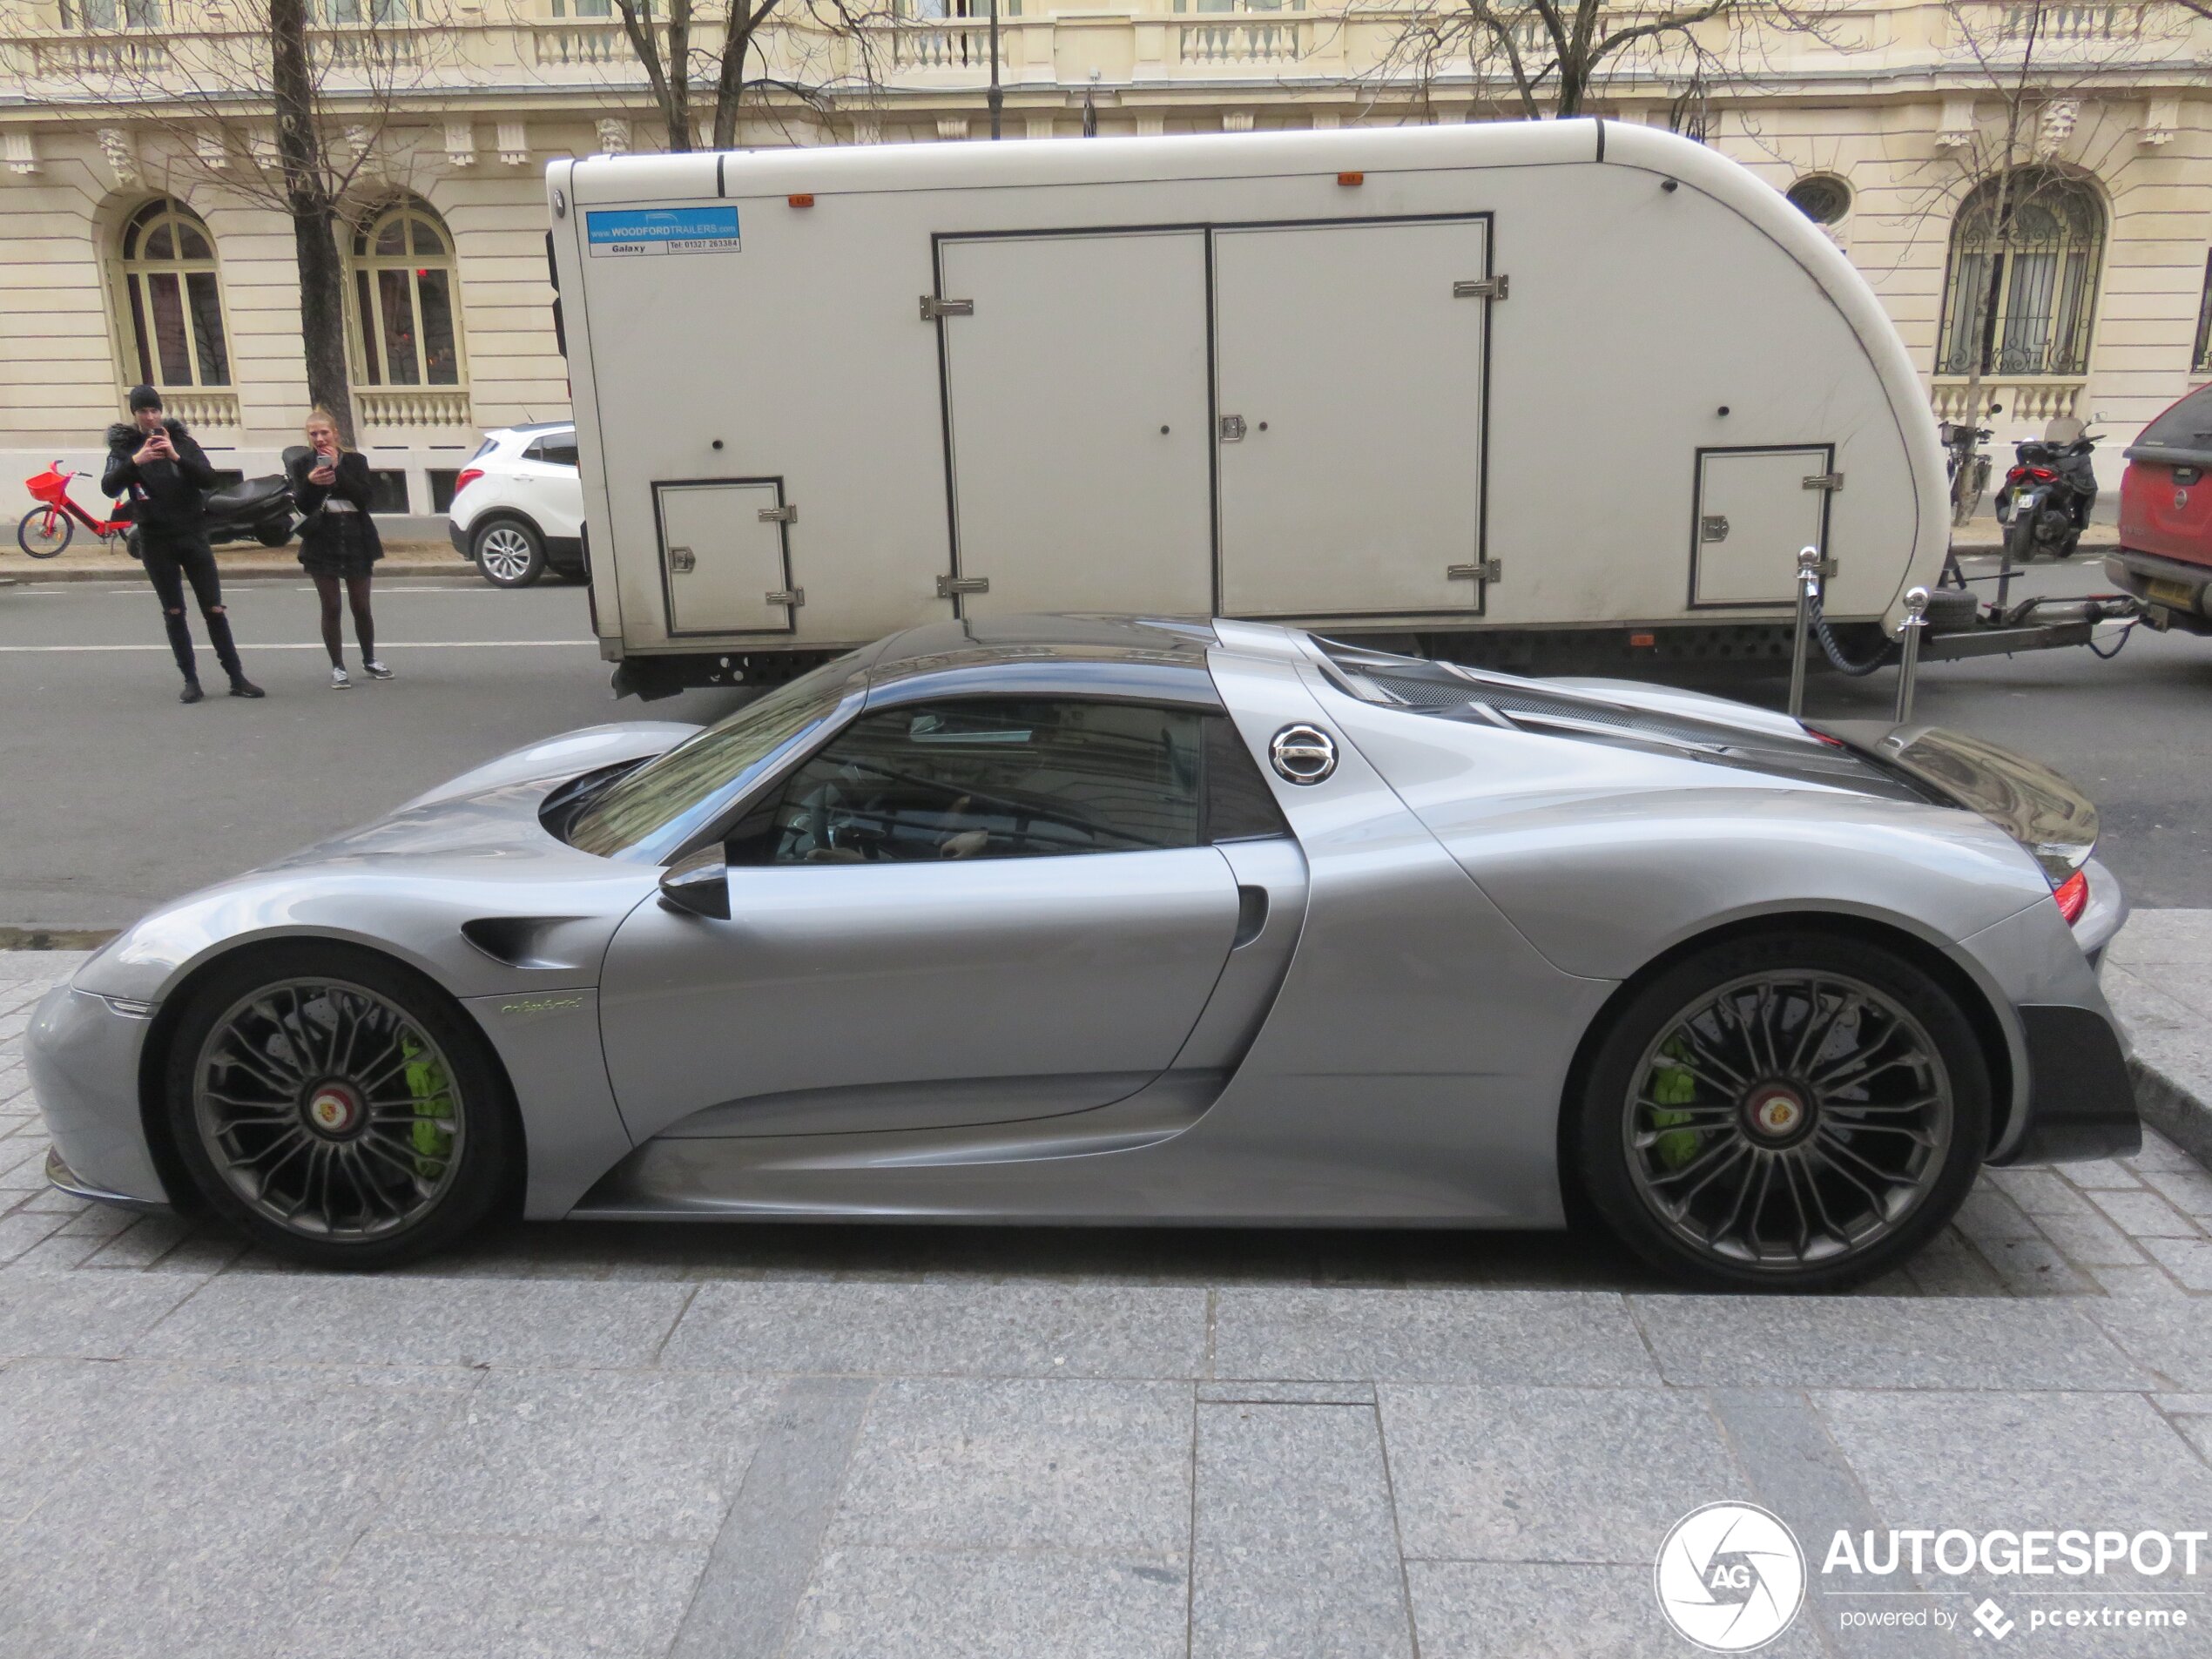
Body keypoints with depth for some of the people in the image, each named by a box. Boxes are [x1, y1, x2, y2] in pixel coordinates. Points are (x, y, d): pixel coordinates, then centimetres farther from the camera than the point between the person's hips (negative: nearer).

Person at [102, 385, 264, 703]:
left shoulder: (181, 440, 2)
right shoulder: (124, 447, 1)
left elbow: (209, 479, -10)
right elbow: (109, 487, -13)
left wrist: (176, 456, -25)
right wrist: (135, 461, -30)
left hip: (192, 534, 0)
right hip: (155, 540, 0)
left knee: (214, 609, -1)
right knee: (173, 612, 5)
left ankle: (237, 678, 1)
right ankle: (190, 680, 9)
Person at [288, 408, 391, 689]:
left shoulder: (355, 460, 3)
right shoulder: (301, 465, 3)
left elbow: (365, 496, -10)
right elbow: (303, 506, -3)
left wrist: (338, 470, -16)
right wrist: (310, 484, -21)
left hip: (357, 540, 0)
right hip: (322, 541, 0)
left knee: (361, 606, 8)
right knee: (331, 608, 1)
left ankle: (370, 660, 24)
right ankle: (338, 668, 7)